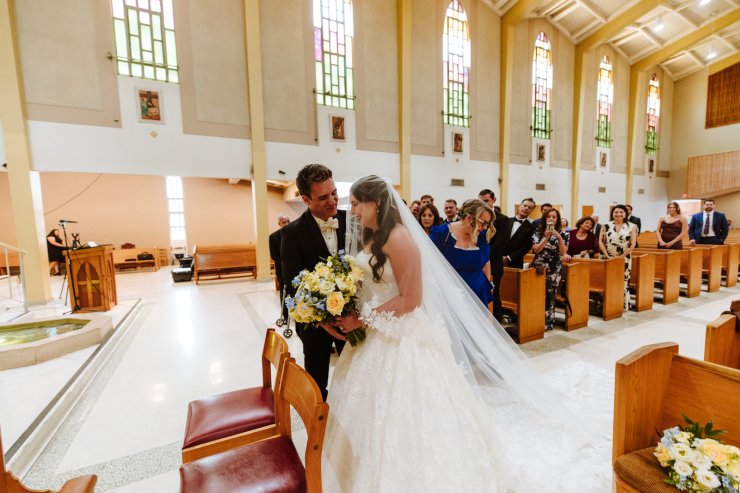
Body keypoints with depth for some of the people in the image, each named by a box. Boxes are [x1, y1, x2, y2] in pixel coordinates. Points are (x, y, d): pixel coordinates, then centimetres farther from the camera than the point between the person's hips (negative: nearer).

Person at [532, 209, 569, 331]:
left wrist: (559, 237, -18)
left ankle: (548, 322, 16)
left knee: (550, 296, 3)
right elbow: (535, 250, -8)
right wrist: (546, 237, -17)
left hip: (555, 269, 0)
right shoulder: (538, 231, 2)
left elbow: (563, 252, -7)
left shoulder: (563, 233, 2)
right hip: (539, 267, 0)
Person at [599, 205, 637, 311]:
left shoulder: (631, 226, 1)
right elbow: (601, 241, 1)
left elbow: (632, 245, -4)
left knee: (623, 282, 4)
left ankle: (624, 306, 15)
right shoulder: (606, 226, 4)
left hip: (624, 259, -1)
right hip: (608, 259, 1)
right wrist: (607, 256, -8)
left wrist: (621, 256, -11)